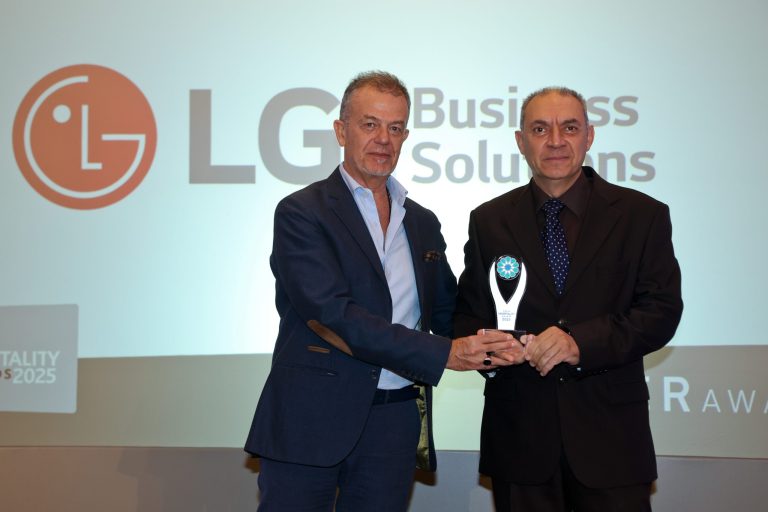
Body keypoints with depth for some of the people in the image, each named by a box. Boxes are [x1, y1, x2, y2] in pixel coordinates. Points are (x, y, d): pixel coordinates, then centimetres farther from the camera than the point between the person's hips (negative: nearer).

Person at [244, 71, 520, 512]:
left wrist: (487, 347, -5)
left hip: (396, 427, 5)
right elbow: (334, 315, -17)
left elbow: (447, 312, 18)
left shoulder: (422, 223, 13)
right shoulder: (302, 212, -7)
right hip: (311, 422, -5)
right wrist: (445, 354, -20)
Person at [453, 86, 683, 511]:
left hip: (610, 432, -1)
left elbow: (662, 309, -5)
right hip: (518, 433, 1)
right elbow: (468, 312, 8)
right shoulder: (488, 220, 7)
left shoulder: (642, 215, 2)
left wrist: (583, 341, -20)